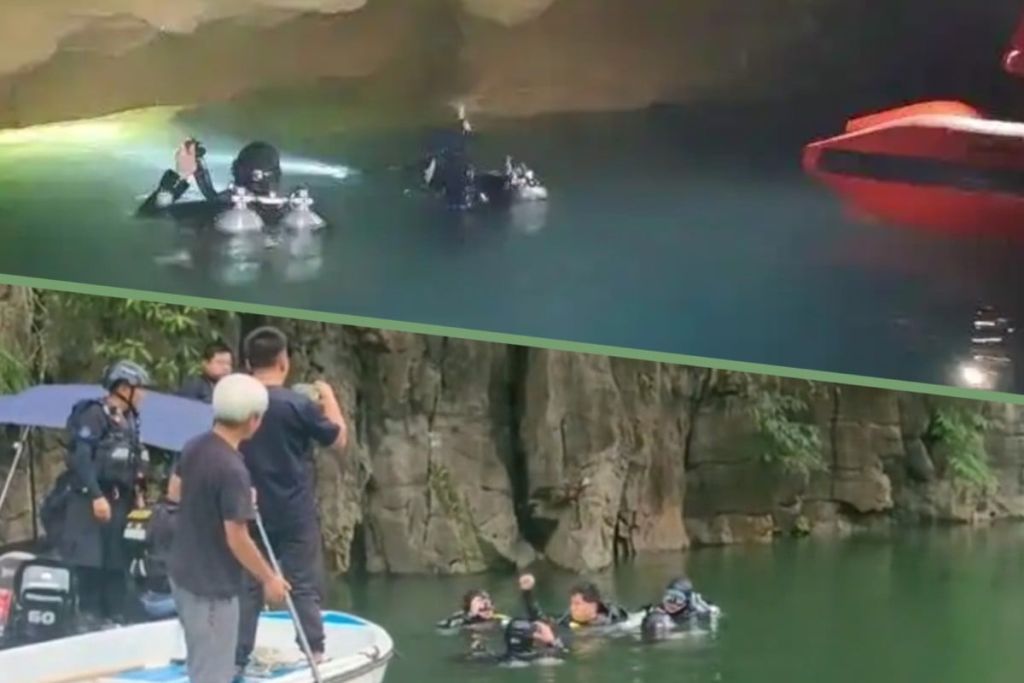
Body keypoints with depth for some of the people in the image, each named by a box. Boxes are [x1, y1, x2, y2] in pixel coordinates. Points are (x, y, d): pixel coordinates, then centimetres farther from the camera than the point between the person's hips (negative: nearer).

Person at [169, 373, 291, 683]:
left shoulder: (194, 448, 1)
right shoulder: (232, 469, -26)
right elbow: (236, 539, -23)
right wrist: (269, 578, -11)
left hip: (184, 573, 9)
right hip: (212, 585, -9)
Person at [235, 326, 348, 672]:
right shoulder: (298, 404, -14)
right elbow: (339, 440, -2)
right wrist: (329, 399, 9)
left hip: (252, 511, 4)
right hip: (295, 513, -4)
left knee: (248, 586, 10)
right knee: (305, 586, 5)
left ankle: (238, 658, 10)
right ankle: (315, 652, 6)